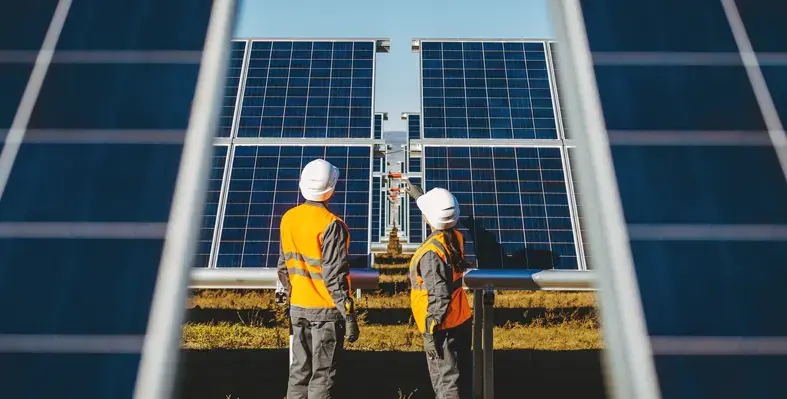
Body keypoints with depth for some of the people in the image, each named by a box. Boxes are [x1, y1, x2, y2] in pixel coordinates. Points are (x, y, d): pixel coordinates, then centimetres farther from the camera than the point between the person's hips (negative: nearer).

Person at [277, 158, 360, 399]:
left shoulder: (289, 218, 1)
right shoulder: (331, 225, -19)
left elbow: (283, 267, 9)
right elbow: (335, 276, -20)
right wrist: (349, 316, -14)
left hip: (298, 307, 6)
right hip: (326, 309, -6)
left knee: (299, 369, 17)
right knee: (322, 375, 4)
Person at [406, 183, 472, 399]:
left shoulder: (431, 252, -25)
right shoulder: (456, 237, -2)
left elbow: (438, 297, -26)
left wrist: (431, 333, -18)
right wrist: (419, 195, 32)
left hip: (443, 326, -8)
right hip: (462, 320, 8)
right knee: (462, 377, 21)